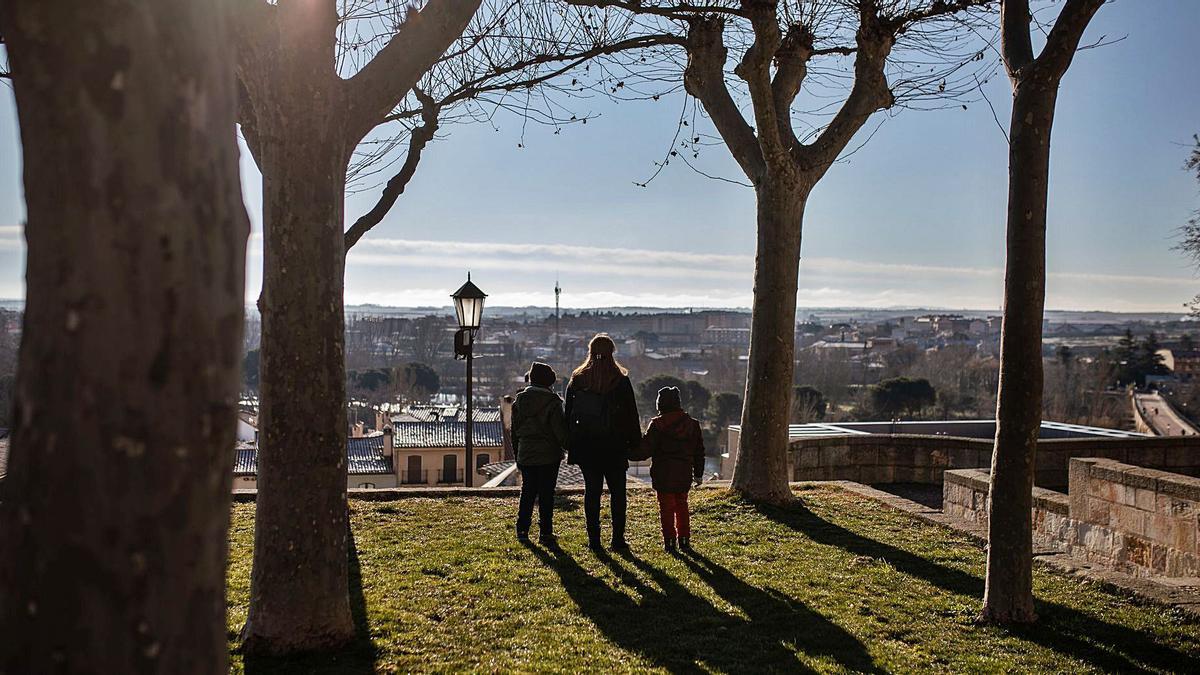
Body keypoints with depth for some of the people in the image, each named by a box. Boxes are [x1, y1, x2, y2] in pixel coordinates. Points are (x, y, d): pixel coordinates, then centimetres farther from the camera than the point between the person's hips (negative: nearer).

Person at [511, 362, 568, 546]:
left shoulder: (519, 401, 4)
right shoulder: (552, 402, -12)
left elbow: (515, 431, 10)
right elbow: (560, 430, -13)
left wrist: (517, 454, 17)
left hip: (525, 455, 4)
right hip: (549, 455, -4)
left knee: (527, 492, 15)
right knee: (546, 495, 3)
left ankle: (522, 530, 16)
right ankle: (545, 533, 5)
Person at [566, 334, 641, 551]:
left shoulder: (577, 379, 1)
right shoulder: (621, 380, -5)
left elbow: (568, 414, 6)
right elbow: (631, 414, -2)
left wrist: (569, 444, 12)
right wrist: (635, 443, 6)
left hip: (585, 446, 2)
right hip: (614, 446, -2)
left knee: (592, 491, 7)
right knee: (617, 491, 7)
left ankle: (594, 539, 7)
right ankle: (618, 538, 6)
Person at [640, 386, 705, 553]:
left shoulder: (658, 424, -10)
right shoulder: (692, 423, 6)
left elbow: (646, 448, -13)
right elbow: (699, 451, 11)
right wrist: (698, 473, 18)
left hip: (664, 474, -4)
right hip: (684, 475, 5)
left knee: (667, 507, 3)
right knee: (682, 505, 17)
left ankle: (669, 541, 2)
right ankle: (684, 539, 19)